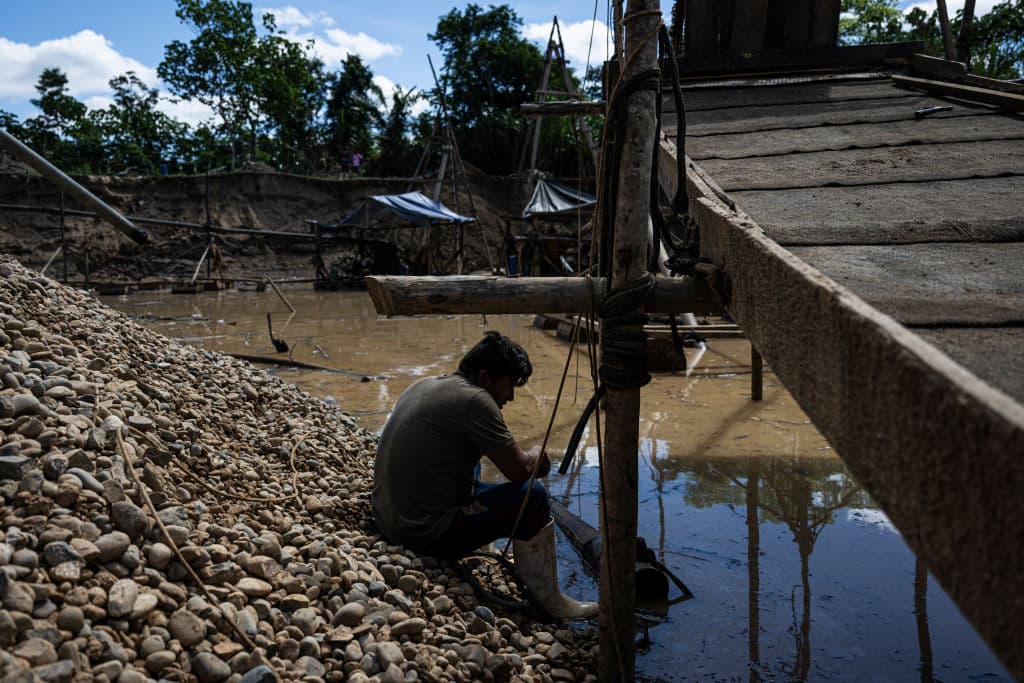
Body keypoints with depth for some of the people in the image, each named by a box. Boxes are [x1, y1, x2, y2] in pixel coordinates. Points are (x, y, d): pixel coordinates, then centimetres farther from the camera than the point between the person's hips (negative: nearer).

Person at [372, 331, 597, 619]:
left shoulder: (423, 386, 10)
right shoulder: (474, 399, -17)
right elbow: (519, 470, -14)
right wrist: (536, 455, 8)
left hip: (386, 518, 10)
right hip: (429, 535, -10)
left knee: (476, 485, 29)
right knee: (532, 496, -7)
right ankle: (549, 602, 7)